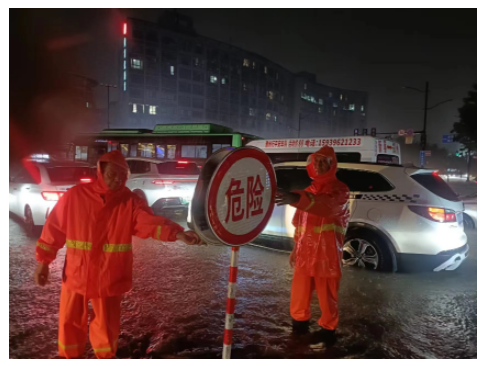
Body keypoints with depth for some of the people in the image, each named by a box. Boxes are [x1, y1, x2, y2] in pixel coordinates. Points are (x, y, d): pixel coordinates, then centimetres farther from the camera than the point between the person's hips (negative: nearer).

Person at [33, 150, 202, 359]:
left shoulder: (131, 202, -9)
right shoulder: (74, 196, -7)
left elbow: (151, 222, -25)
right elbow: (55, 228, 1)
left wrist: (177, 233, -44)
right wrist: (43, 260, 4)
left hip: (109, 278, -1)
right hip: (76, 274, 1)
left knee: (106, 326, 13)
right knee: (70, 322, 17)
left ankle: (105, 358, 38)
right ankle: (71, 357, 42)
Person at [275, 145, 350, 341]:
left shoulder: (340, 190, -8)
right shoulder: (309, 191, 16)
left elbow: (327, 206, -33)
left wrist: (298, 199, -47)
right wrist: (296, 248, 20)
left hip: (327, 253, -6)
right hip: (305, 252, 6)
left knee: (326, 294, 4)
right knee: (299, 290, 12)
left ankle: (328, 328, 25)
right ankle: (299, 320, 34)